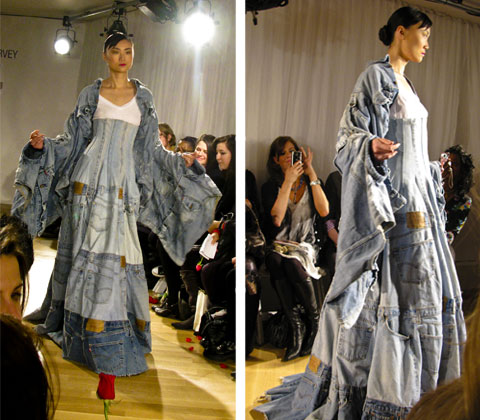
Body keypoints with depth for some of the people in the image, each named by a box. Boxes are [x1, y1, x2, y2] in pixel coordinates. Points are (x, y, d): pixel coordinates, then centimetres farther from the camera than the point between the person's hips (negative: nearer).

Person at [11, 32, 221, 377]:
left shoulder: (144, 97, 13)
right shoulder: (90, 94, 9)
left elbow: (151, 147, 14)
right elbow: (73, 139, 10)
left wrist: (179, 162, 3)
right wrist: (42, 145, -6)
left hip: (123, 182, 1)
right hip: (90, 180, -1)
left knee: (116, 255, -4)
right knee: (86, 251, -2)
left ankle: (112, 336, 7)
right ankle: (87, 337, 8)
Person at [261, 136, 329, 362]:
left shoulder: (311, 182, 9)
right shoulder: (270, 187, 6)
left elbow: (324, 211, -10)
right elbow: (276, 219, -13)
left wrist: (312, 174, -10)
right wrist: (288, 182, -14)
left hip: (306, 244, 0)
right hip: (279, 244, 0)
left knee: (292, 261, -35)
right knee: (275, 259, -36)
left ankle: (314, 320, -19)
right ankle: (296, 324, -32)